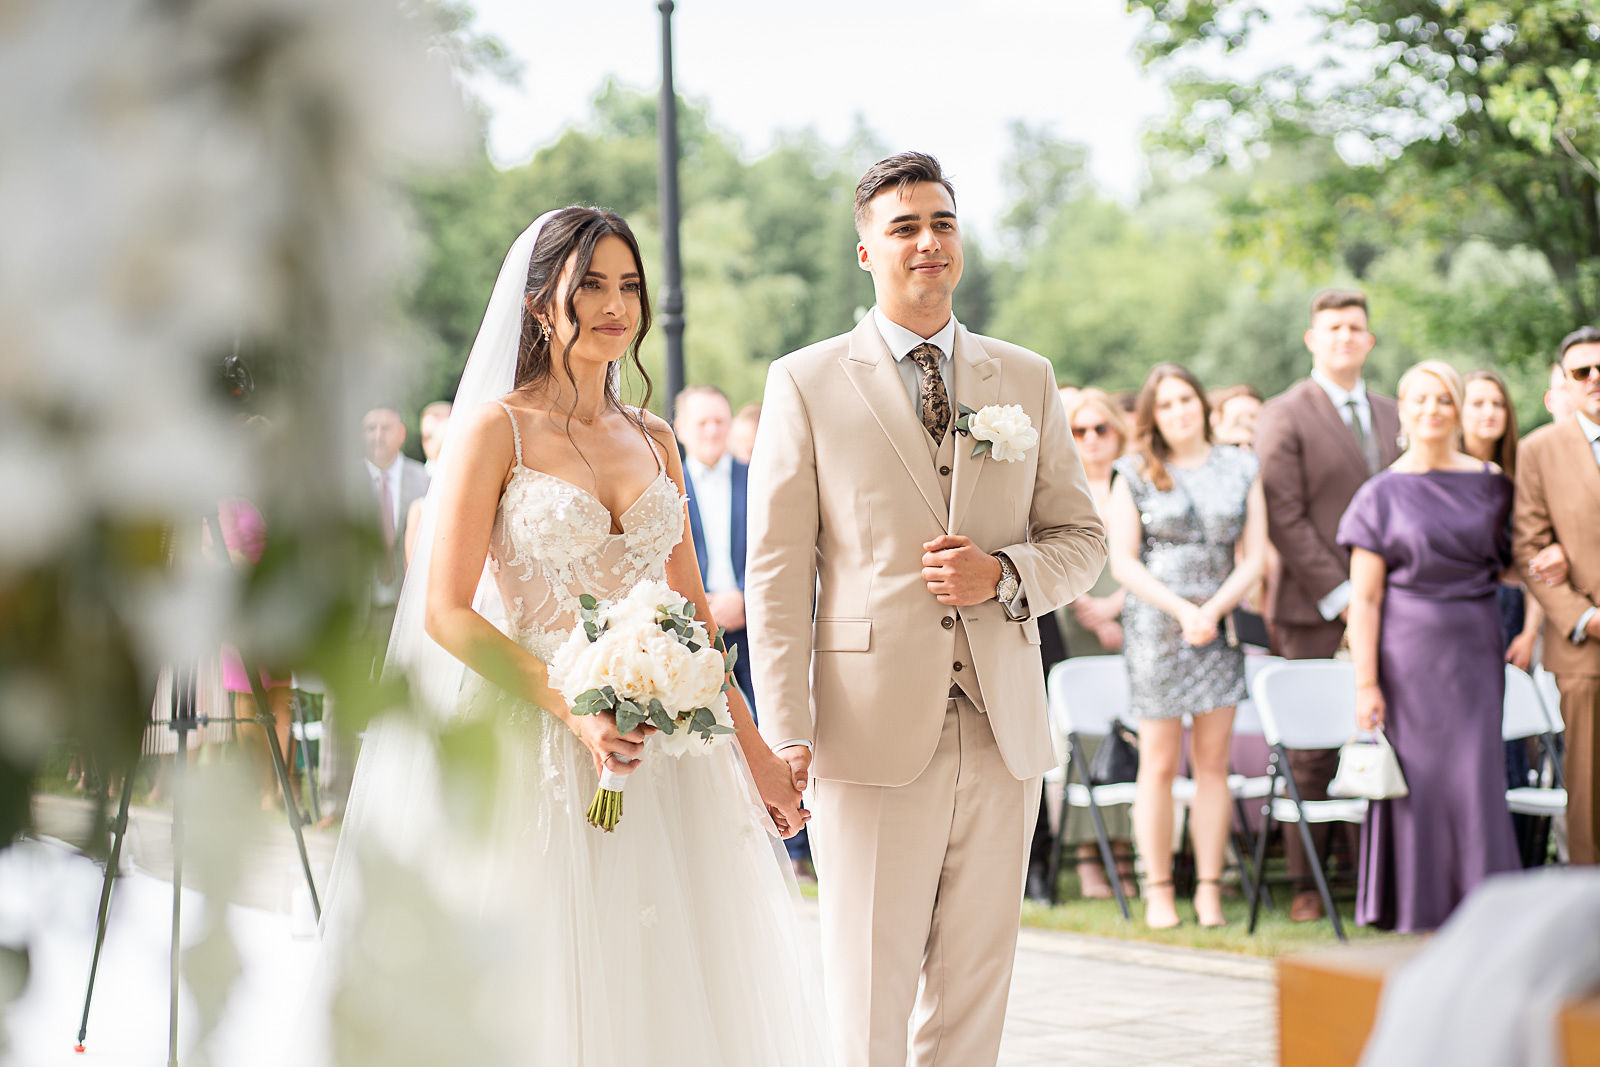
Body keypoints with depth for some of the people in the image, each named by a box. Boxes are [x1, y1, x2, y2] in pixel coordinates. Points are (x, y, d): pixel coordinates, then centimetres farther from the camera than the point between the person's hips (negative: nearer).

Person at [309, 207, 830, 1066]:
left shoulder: (653, 440, 13)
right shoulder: (495, 429, -4)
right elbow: (444, 612, -11)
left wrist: (754, 749, 11)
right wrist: (572, 707, -20)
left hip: (661, 750, 5)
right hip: (536, 751, -5)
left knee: (671, 983, 4)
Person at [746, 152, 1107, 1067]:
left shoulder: (1028, 381, 12)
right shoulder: (806, 384, 3)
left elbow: (1082, 537, 14)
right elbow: (778, 571, -1)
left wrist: (1005, 574, -8)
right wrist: (786, 734, -9)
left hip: (1003, 732, 3)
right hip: (874, 733, -3)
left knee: (977, 989, 8)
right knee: (868, 993, -1)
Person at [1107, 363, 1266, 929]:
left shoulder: (1241, 469, 9)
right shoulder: (1135, 474, 4)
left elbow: (1253, 558, 4)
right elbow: (1123, 562, -2)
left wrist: (1212, 610, -11)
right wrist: (1181, 609, -13)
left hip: (1220, 627, 2)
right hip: (1154, 625, -2)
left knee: (1213, 763, 2)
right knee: (1159, 765, -1)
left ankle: (1209, 889, 6)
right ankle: (1159, 891, 5)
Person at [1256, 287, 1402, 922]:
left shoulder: (1392, 419, 17)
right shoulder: (1282, 417, -1)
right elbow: (1285, 517, -8)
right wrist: (1339, 597, -13)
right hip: (1312, 610, -5)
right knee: (1311, 754, -1)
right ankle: (1307, 885, 6)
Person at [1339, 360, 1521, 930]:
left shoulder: (1489, 482, 7)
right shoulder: (1381, 494, -1)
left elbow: (1510, 559, 19)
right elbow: (1364, 599, -3)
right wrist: (1366, 683, -9)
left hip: (1476, 647, 2)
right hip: (1411, 650, -2)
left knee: (1477, 773, -1)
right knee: (1419, 773, 0)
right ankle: (1417, 907, 11)